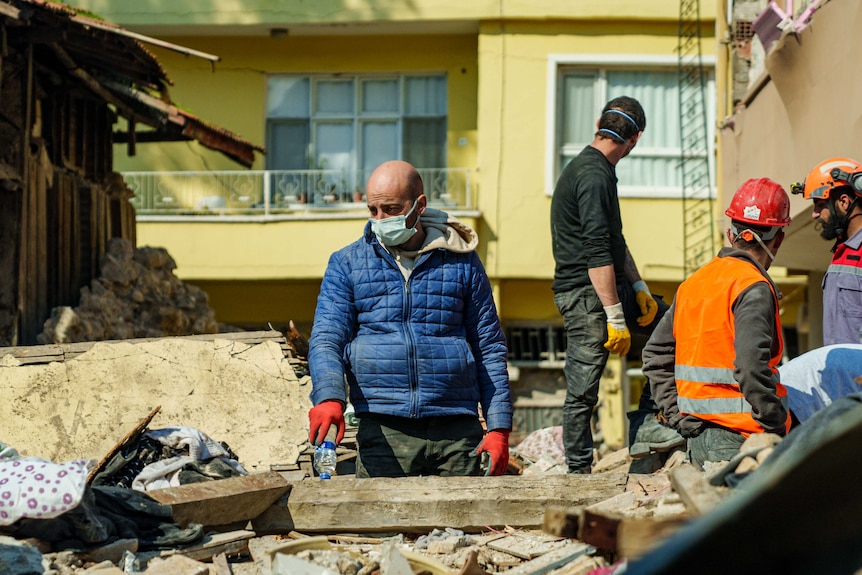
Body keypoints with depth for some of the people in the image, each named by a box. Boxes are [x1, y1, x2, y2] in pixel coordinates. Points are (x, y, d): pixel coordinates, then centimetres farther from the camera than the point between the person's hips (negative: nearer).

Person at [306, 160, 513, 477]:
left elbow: (490, 349, 11)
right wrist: (329, 397, -20)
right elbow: (326, 339, 0)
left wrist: (499, 428, 3)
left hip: (458, 430, 1)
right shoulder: (346, 264, 10)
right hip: (383, 431, 0)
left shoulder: (461, 261, 10)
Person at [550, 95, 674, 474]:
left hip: (605, 288, 10)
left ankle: (649, 416, 17)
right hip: (585, 293, -10)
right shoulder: (594, 176, -17)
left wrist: (639, 288, 11)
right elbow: (596, 252, -23)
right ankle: (578, 471, 1)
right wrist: (616, 317, -23)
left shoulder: (593, 170, 16)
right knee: (583, 389, -5)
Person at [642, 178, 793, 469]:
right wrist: (776, 429, -12)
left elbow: (655, 353, 20)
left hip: (697, 437, 8)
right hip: (737, 439, -8)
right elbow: (751, 365, -20)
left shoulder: (692, 283, 15)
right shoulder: (754, 288, -8)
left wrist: (679, 417, 19)